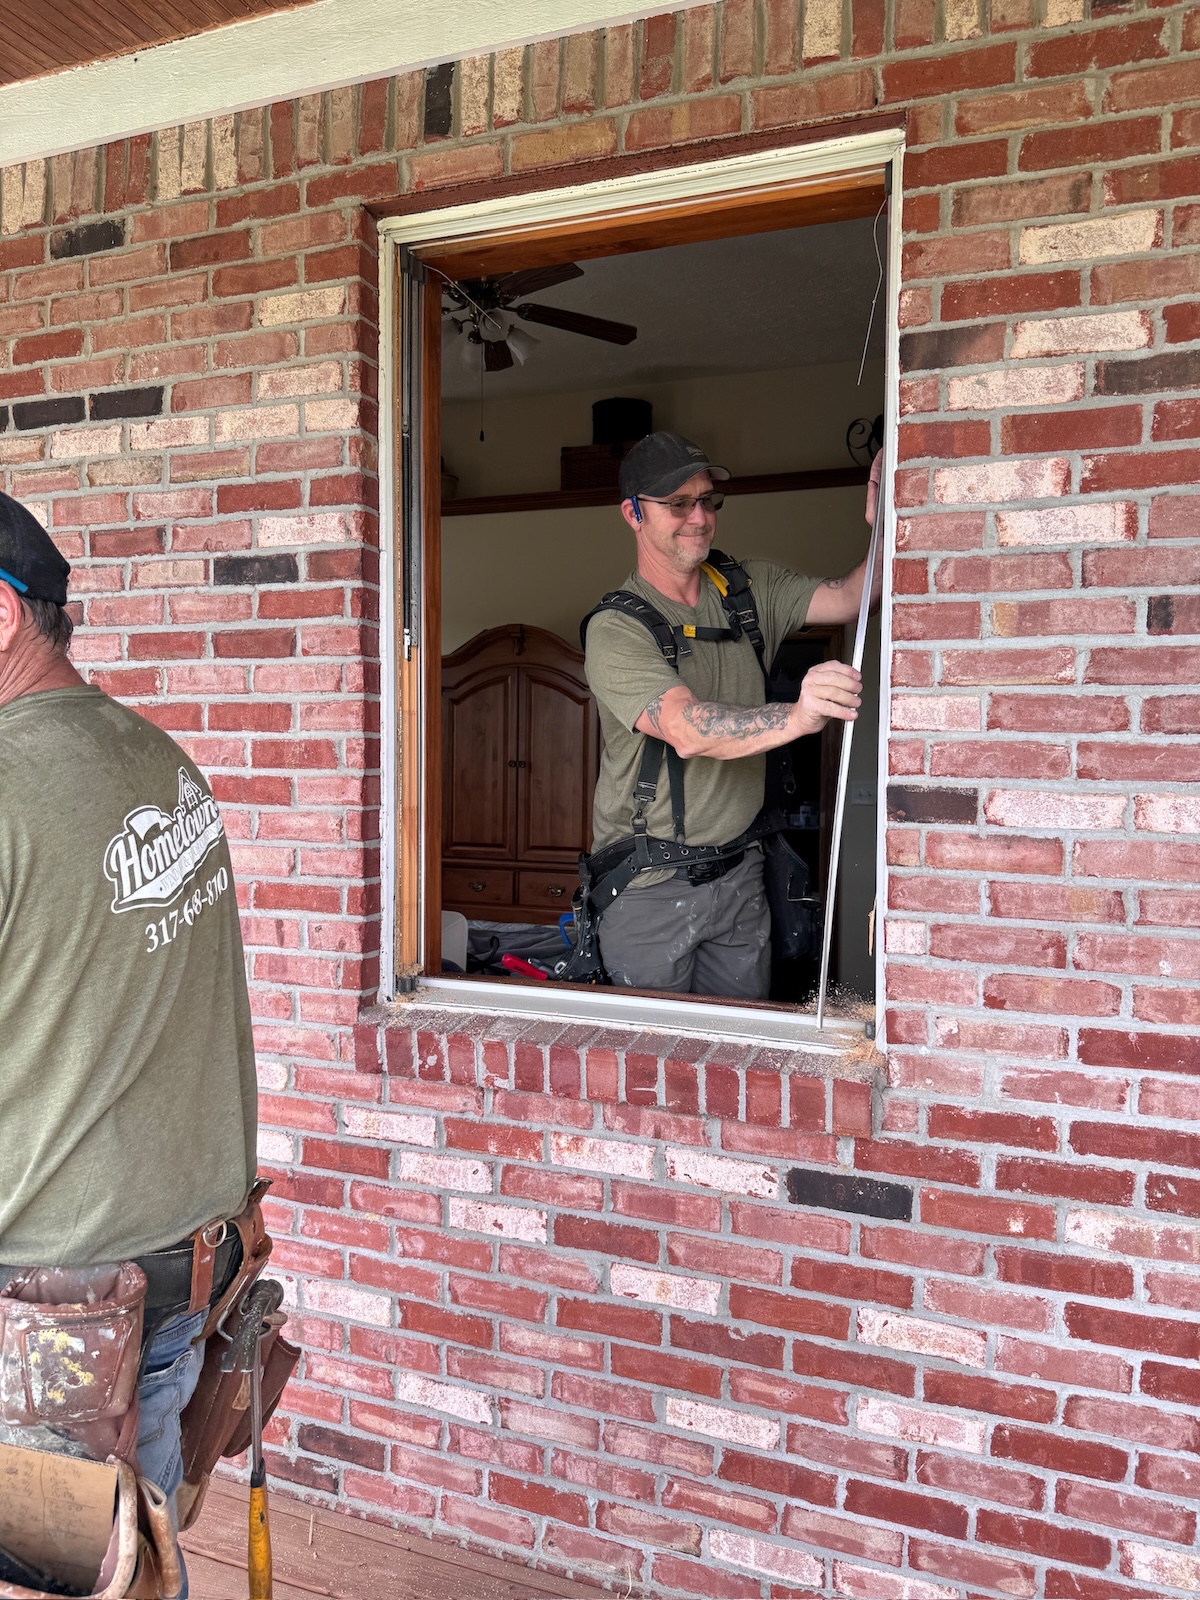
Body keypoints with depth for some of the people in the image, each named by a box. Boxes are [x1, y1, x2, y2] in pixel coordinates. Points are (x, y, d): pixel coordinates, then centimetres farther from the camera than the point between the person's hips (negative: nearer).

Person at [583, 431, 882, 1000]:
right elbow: (686, 729, -30)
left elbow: (850, 598, -2)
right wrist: (795, 716, -46)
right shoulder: (614, 629, -15)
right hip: (649, 888, -5)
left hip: (739, 876, 5)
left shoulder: (752, 590, 6)